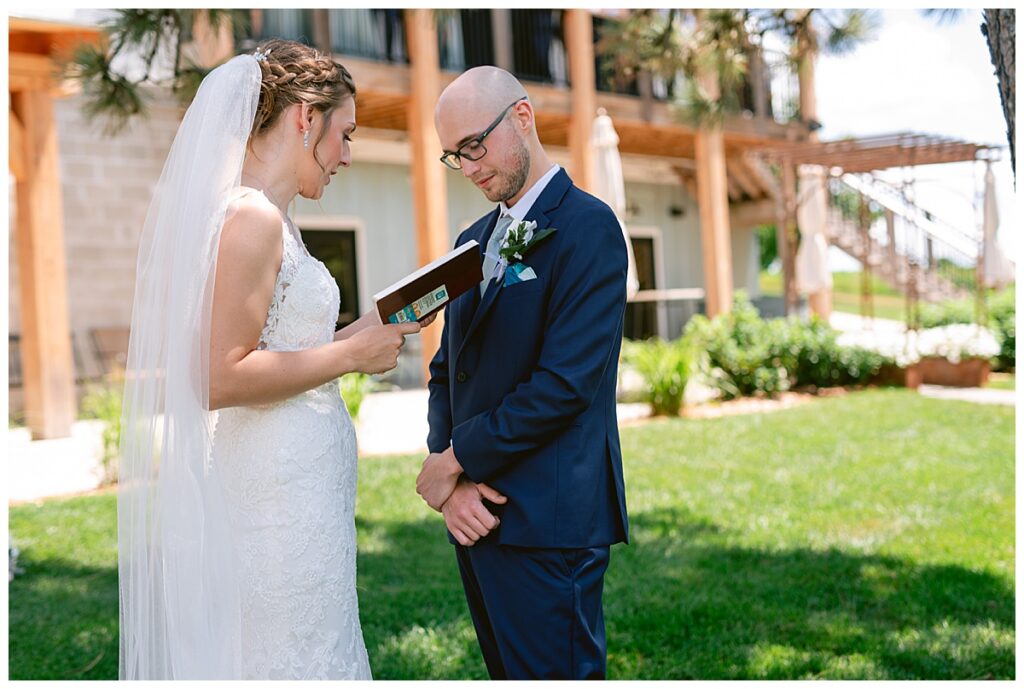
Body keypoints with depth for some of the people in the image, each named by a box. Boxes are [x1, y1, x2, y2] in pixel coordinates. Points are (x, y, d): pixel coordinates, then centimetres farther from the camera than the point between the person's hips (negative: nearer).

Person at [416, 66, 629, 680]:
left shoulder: (587, 226, -10)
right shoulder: (475, 239, 16)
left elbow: (565, 382, -19)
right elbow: (448, 369, 14)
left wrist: (454, 460, -11)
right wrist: (449, 485, -3)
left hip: (546, 522, -8)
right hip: (476, 514, 8)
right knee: (508, 673, 16)